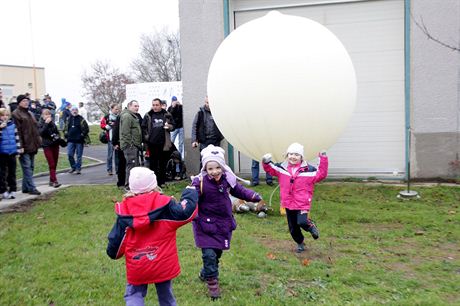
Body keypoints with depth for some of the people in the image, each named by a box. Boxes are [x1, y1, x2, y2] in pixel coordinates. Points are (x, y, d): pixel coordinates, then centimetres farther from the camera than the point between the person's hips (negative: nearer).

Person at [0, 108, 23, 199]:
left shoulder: (12, 124, 7)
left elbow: (17, 136, 12)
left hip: (12, 152, 3)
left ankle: (12, 190, 19)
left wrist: (19, 147, 10)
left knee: (12, 172, 10)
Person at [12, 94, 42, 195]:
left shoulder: (30, 114, 19)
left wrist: (38, 141, 15)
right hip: (24, 145, -8)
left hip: (32, 145, 8)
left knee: (30, 167, 10)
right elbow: (17, 131, -14)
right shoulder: (16, 114, -6)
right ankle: (31, 188, -5)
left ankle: (26, 187, 18)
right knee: (27, 167, -7)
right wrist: (20, 146, -20)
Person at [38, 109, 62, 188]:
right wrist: (46, 124, -21)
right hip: (47, 146, -5)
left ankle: (52, 180, 16)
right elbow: (41, 133, -19)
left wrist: (58, 137, 6)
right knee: (51, 164, -12)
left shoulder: (52, 122, 13)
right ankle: (54, 181, -15)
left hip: (55, 145, 5)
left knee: (54, 164, 7)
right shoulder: (40, 123, -2)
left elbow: (57, 131, 24)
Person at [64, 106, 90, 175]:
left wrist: (82, 135, -10)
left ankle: (78, 169, 12)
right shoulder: (69, 119, 11)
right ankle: (73, 167, 18)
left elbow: (86, 129, -3)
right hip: (71, 140, 4)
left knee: (79, 155, 3)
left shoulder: (81, 119, -2)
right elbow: (65, 128, 22)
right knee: (69, 154, 0)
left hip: (79, 140, -4)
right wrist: (66, 134, 10)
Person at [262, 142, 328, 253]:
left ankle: (311, 226, 10)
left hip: (302, 203, -4)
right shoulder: (281, 168, 3)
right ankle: (300, 243, 40)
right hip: (288, 204, 4)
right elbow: (270, 169, 10)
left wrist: (323, 161, -15)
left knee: (302, 222, -26)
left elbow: (321, 174, -7)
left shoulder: (308, 170, -5)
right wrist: (266, 162, -11)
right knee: (293, 228, 13)